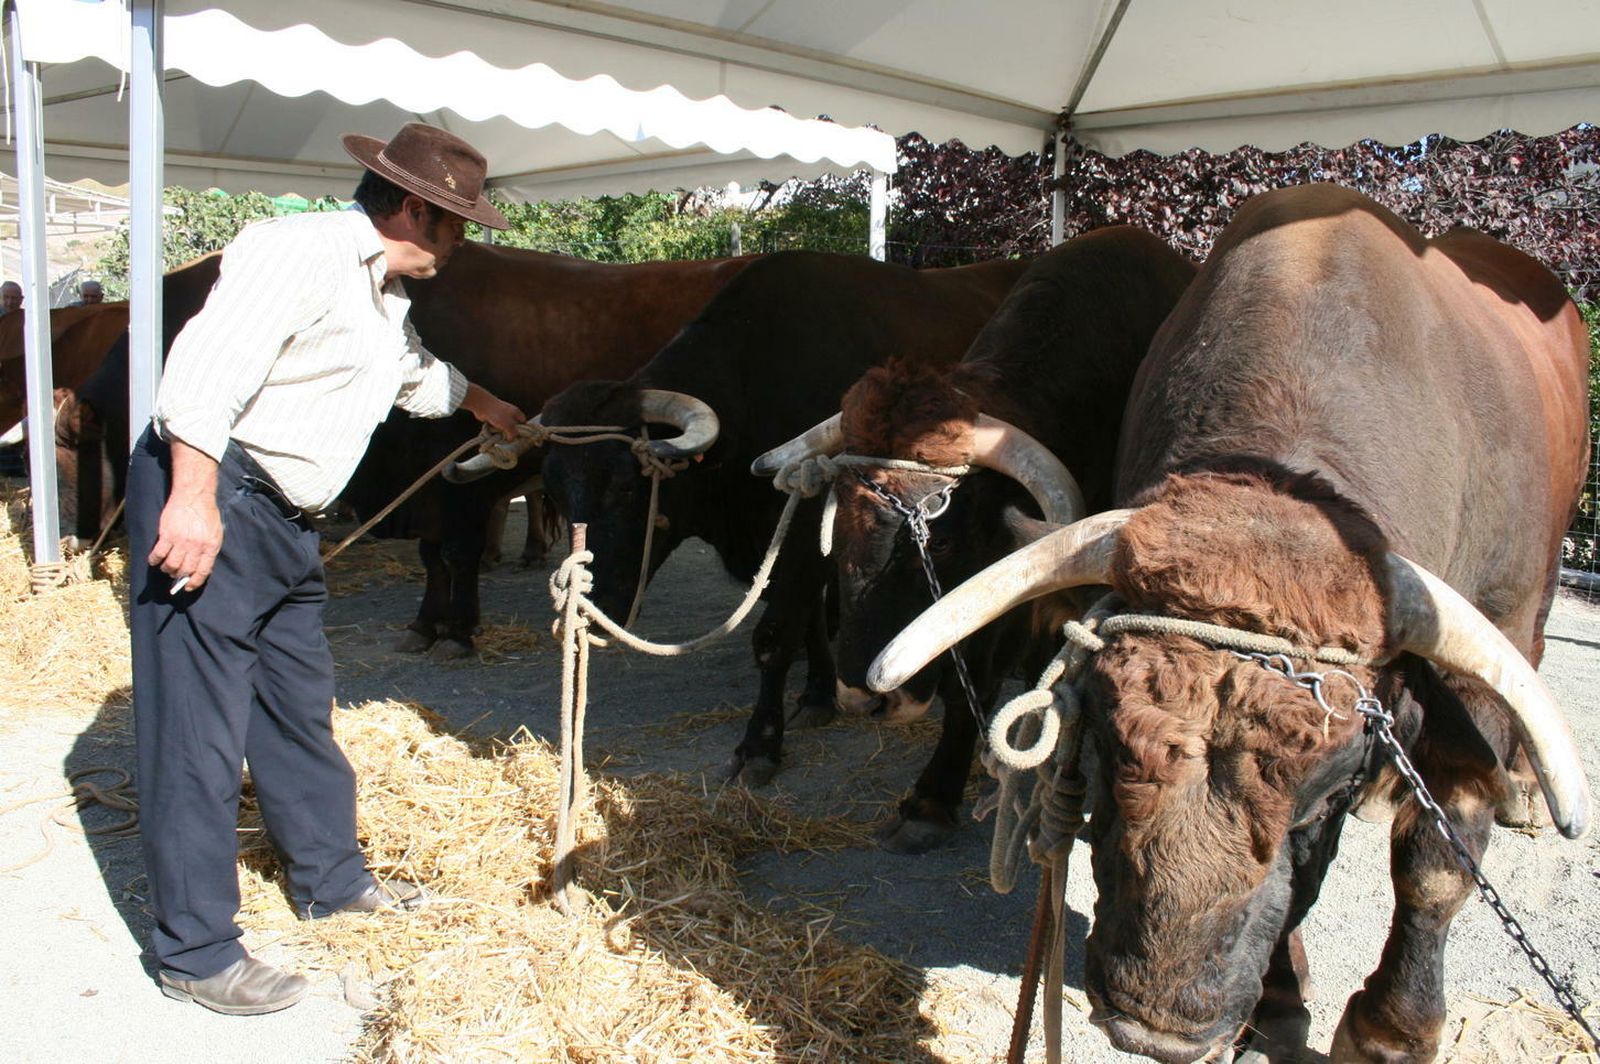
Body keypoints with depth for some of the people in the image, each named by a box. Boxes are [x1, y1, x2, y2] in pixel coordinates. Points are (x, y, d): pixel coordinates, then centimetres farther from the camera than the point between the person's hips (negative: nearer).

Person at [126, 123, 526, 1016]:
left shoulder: (386, 296, 17)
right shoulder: (300, 251, -15)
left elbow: (416, 373, 39)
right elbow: (206, 369, -26)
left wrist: (480, 402, 52)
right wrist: (194, 500, -30)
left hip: (285, 518, 10)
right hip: (204, 498, -10)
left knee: (302, 706, 19)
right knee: (201, 730, -3)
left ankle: (332, 879, 35)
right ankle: (196, 952, 8)